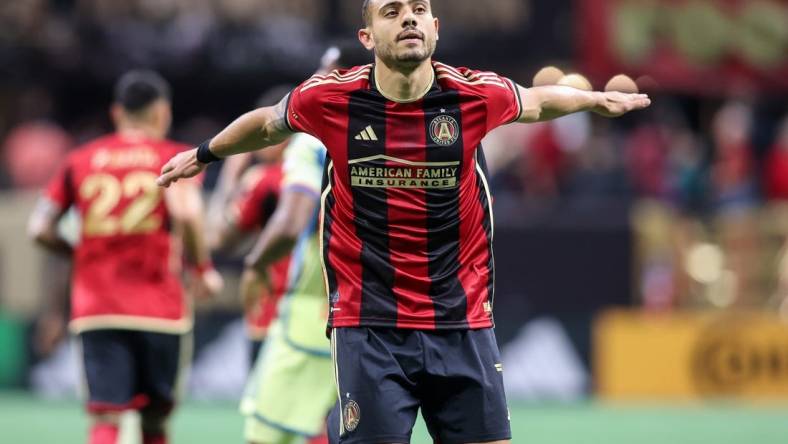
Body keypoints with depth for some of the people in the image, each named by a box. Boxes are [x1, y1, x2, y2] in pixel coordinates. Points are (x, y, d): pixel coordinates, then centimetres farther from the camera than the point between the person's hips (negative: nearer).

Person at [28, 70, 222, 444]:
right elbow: (186, 213, -17)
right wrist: (203, 269, -3)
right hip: (159, 308, -2)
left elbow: (40, 229, 6)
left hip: (94, 310, 2)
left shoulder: (79, 160, 12)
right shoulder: (175, 157, 2)